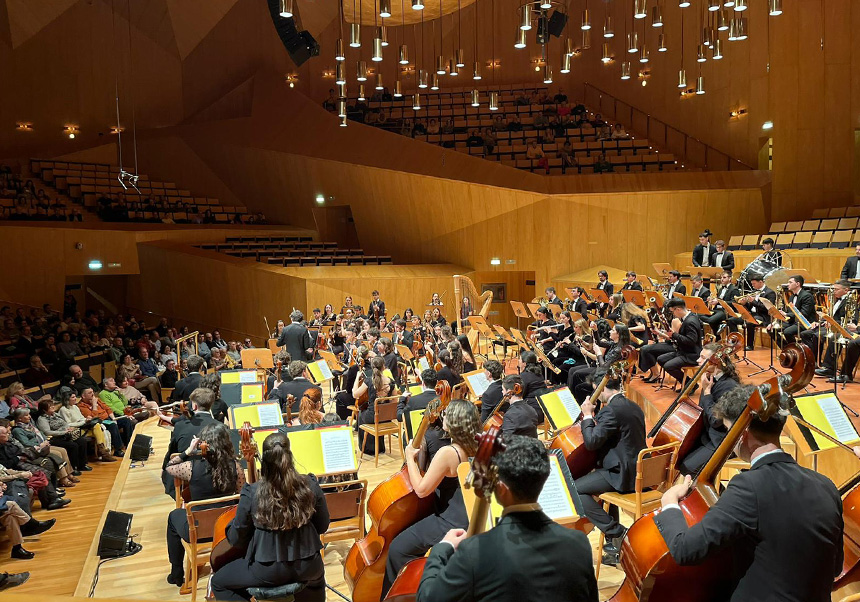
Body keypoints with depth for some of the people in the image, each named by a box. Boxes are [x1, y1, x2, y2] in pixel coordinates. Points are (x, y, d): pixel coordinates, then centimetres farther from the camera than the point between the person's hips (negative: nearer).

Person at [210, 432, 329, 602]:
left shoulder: (251, 494, -20)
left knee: (218, 582, 22)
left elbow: (236, 539, -7)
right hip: (307, 568, 3)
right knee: (317, 574, 40)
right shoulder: (311, 486, -14)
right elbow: (322, 527, 0)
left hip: (268, 571, -3)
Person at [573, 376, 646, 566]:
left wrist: (588, 416, -7)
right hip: (635, 470, 10)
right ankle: (615, 544, 31)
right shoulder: (633, 407, 13)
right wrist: (595, 417, 15)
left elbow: (591, 442, -20)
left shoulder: (612, 410, -19)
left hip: (622, 475, -10)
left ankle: (616, 532, -6)